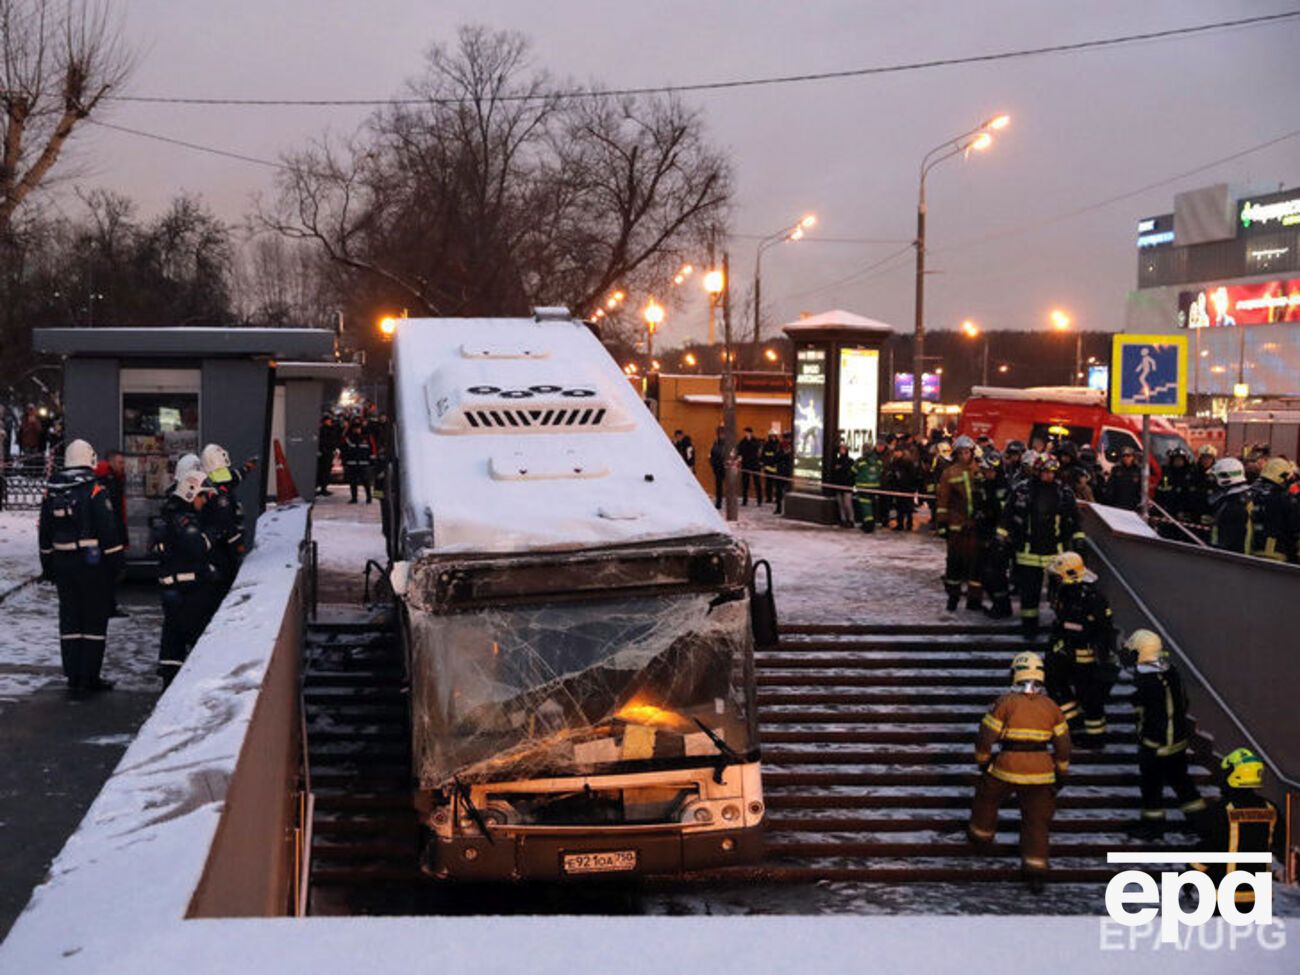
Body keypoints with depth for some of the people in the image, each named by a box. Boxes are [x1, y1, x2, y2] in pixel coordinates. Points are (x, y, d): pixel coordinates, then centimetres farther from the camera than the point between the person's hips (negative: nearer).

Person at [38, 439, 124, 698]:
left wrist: (48, 564, 20)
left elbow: (44, 531, 12)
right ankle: (89, 679, 4)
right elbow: (108, 530, -15)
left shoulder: (52, 491, 5)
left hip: (63, 564, 5)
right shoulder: (94, 490, -13)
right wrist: (115, 561, -6)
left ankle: (73, 679, 11)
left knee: (69, 620, 11)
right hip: (93, 563, -5)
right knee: (95, 620, 3)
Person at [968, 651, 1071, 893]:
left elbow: (986, 736, -7)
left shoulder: (1005, 702, -9)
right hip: (1040, 773, 2)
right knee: (1037, 821, 9)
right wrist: (1062, 773, 18)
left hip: (1006, 769, -2)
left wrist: (982, 761, 10)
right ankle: (1036, 872, 4)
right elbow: (1063, 744, 6)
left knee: (987, 799, 26)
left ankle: (980, 834, 45)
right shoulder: (1051, 707, 1)